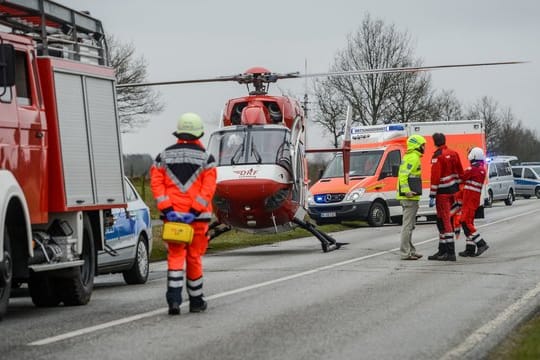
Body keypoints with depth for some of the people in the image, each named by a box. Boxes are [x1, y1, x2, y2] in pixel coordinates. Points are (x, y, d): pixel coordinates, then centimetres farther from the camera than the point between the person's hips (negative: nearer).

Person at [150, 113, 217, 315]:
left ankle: (174, 300, -16)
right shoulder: (206, 158, 1)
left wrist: (167, 209, -7)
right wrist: (194, 211, -12)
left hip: (172, 215, 1)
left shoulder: (164, 157, 8)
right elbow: (208, 188, -9)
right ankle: (196, 301, 20)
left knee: (175, 256, 1)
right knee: (194, 257, 9)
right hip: (197, 216, -1)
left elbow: (156, 183, -2)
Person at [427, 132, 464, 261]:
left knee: (445, 221, -6)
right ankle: (442, 251, 22)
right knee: (442, 221, 17)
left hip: (443, 193, -8)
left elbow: (435, 177, -20)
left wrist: (432, 196, -17)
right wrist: (458, 187, 25)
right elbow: (460, 172, 15)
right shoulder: (453, 154, 9)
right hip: (453, 190, 8)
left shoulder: (438, 156, -16)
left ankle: (450, 253, -8)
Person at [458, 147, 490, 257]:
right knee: (469, 222, 13)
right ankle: (470, 249, 14)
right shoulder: (482, 169, 12)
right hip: (476, 198, 9)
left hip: (469, 198, -9)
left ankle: (481, 244, -15)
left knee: (466, 223, -9)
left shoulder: (472, 169, -16)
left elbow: (462, 178, -9)